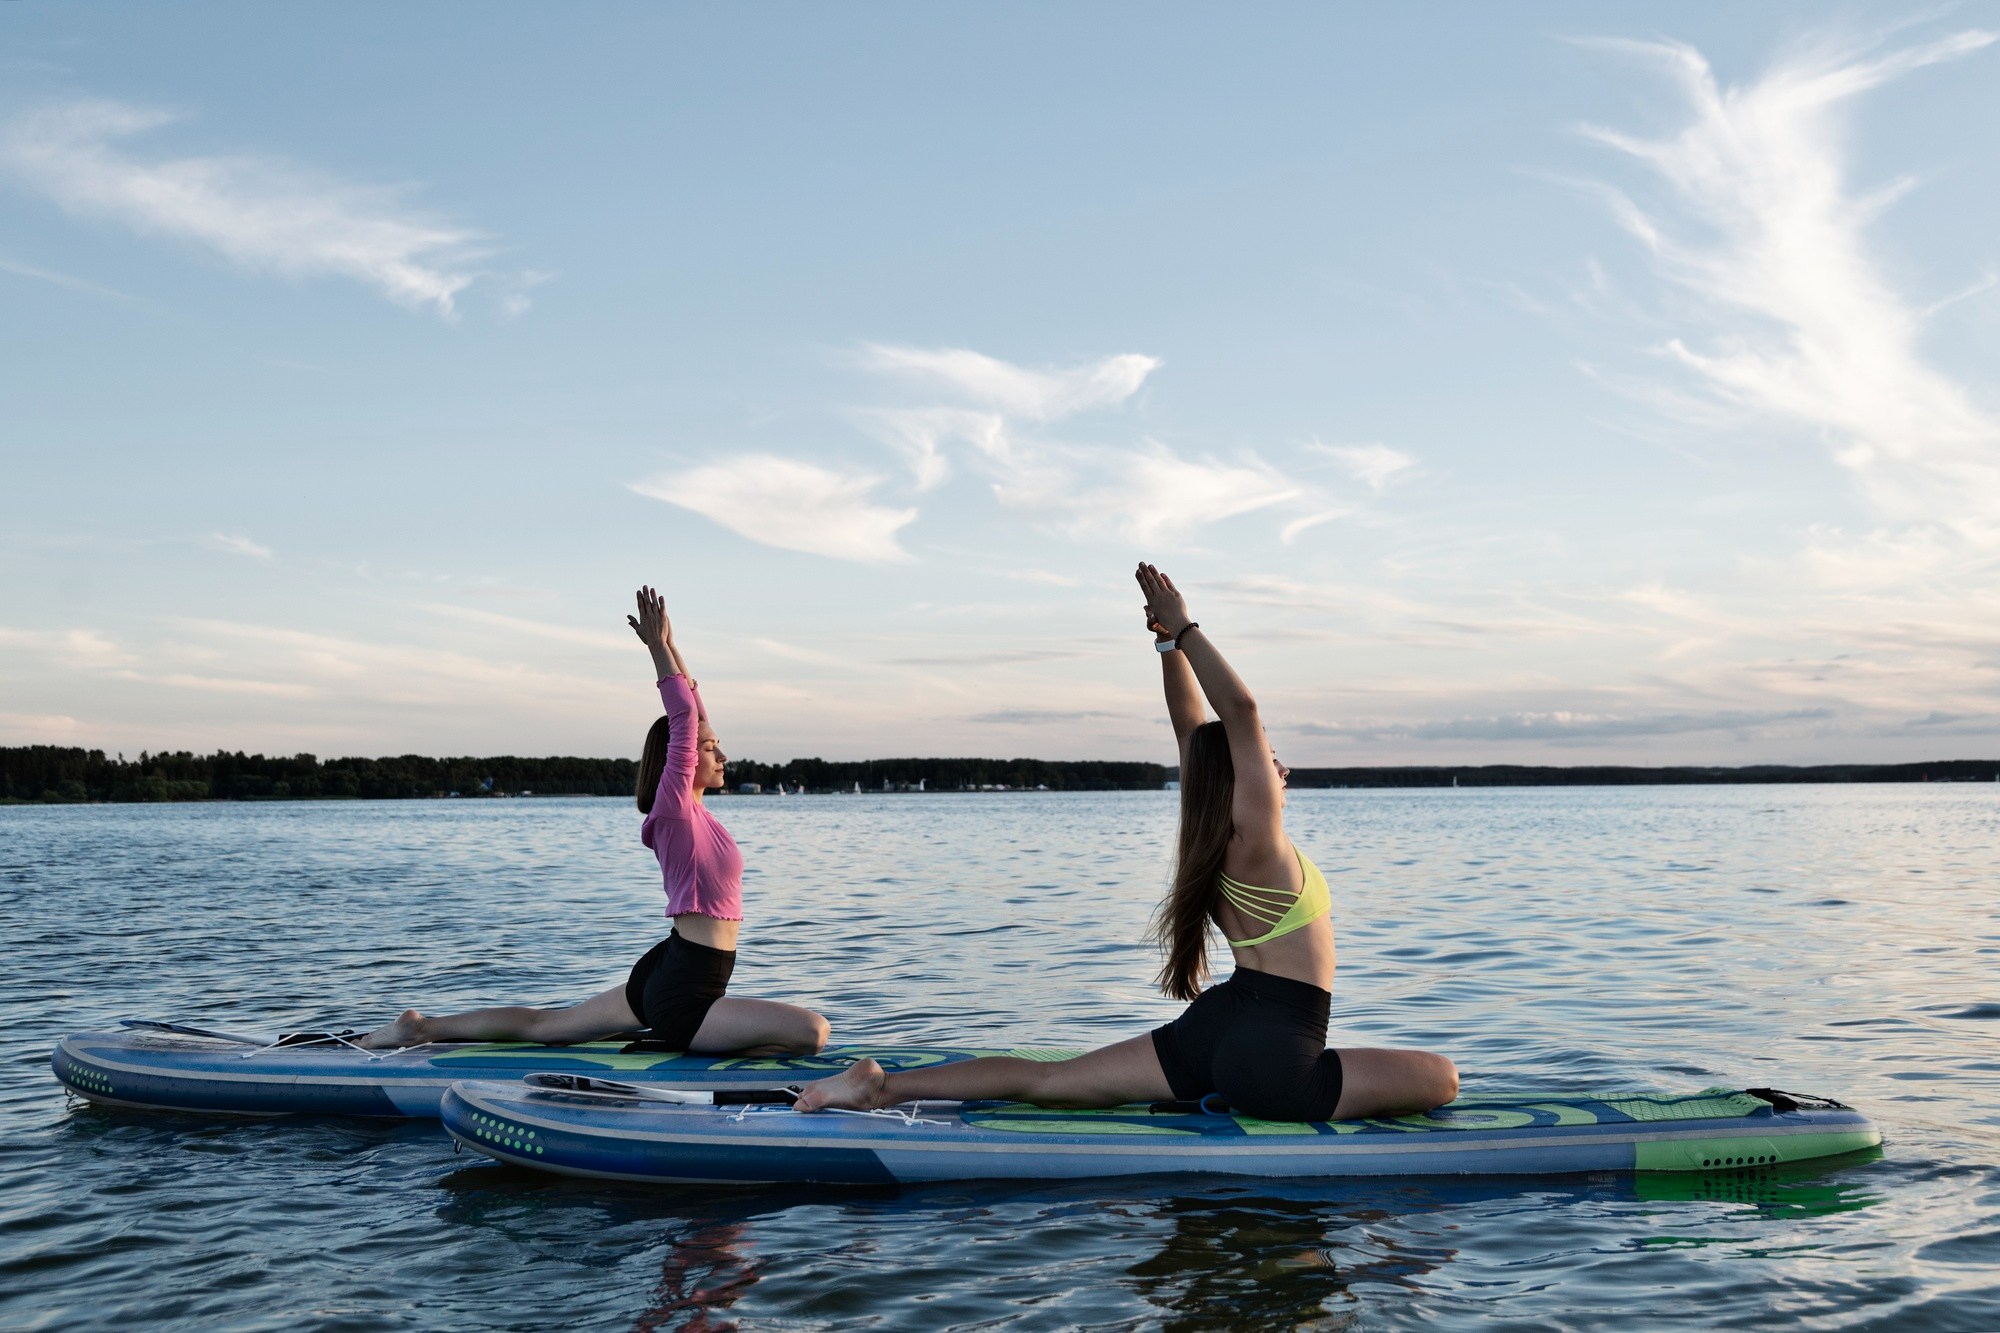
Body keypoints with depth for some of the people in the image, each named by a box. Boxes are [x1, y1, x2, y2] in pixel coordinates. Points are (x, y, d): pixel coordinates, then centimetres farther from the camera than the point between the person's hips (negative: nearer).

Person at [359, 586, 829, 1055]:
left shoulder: (692, 811, 9)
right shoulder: (674, 810, -15)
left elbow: (694, 717, 13)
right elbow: (683, 722, -21)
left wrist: (669, 647, 13)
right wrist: (659, 647, -16)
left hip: (663, 977, 10)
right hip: (683, 997, -10)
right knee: (811, 1031, -19)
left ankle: (426, 1027, 20)